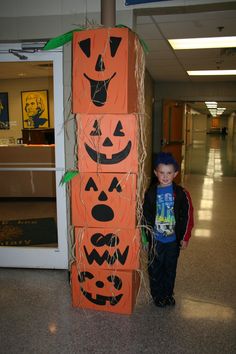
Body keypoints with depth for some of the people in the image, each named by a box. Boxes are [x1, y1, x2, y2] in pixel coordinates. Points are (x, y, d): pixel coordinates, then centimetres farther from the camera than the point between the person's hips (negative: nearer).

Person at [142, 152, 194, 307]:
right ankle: (157, 295, 32)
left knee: (170, 268, 17)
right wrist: (148, 235, -3)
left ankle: (168, 294, 38)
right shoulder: (151, 192, -7)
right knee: (155, 268, 11)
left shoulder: (181, 193, -9)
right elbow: (146, 216, -2)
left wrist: (185, 237, -3)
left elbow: (187, 217, -4)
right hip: (156, 240, 0)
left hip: (174, 240, 0)